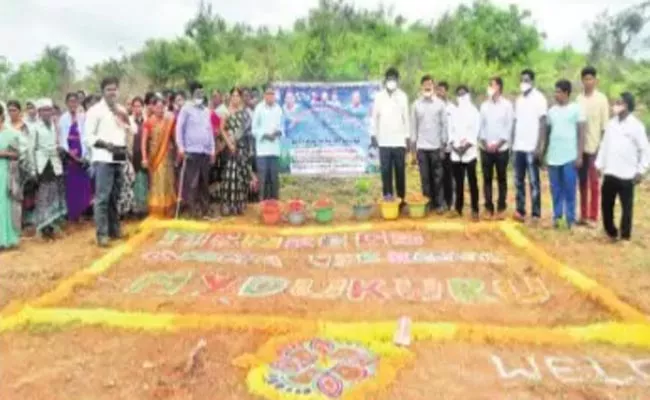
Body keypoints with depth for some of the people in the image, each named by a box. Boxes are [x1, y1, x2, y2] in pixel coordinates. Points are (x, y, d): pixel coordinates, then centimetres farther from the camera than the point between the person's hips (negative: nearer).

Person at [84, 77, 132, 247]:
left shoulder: (121, 110, 14)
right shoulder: (95, 110, -3)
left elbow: (132, 131, 16)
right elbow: (88, 137, -7)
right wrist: (105, 144, -20)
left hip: (119, 157, 6)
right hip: (103, 158, -6)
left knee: (115, 196, 13)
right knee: (103, 196, -8)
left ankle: (114, 228, 22)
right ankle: (102, 233, -5)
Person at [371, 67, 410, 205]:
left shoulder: (402, 96, 4)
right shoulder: (379, 96, 4)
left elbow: (406, 117, 6)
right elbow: (375, 117, 6)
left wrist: (407, 137, 3)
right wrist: (373, 135, 0)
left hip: (399, 140, 0)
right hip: (384, 141, 0)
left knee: (400, 171, 3)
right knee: (385, 171, 0)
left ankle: (401, 200, 11)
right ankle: (387, 198, 7)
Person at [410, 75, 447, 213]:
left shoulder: (440, 104, 1)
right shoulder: (416, 104, 4)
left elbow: (444, 125, 2)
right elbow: (413, 127, 5)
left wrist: (443, 146, -3)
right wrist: (413, 149, 2)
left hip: (436, 146, -1)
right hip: (421, 147, 1)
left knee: (437, 177, 4)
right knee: (425, 177, 5)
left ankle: (439, 203, 12)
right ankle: (428, 203, 14)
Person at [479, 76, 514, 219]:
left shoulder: (507, 105, 0)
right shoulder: (484, 105, 9)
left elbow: (509, 126, -4)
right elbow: (481, 125, 7)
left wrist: (498, 143, -12)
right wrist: (484, 142, -6)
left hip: (501, 148, -2)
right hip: (485, 148, 3)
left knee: (501, 179, 4)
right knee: (487, 179, 3)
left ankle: (501, 208, 11)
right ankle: (489, 208, 9)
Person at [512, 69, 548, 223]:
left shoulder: (539, 98, -4)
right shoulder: (518, 100, 15)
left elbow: (543, 123, -9)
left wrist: (538, 146, -16)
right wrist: (512, 144, 11)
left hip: (531, 147, -6)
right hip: (518, 147, 6)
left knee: (533, 182, -1)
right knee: (519, 181, 8)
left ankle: (536, 214, 4)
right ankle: (520, 211, 14)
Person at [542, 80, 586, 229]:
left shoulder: (576, 109, -1)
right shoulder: (552, 110, 11)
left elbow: (581, 133, -3)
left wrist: (579, 155, -8)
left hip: (570, 157, -4)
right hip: (553, 157, 4)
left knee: (570, 189, -1)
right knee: (556, 189, 7)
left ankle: (570, 218, 7)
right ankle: (557, 216, 15)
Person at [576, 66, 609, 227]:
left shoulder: (602, 99, -5)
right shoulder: (578, 98, 6)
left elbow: (604, 126, -6)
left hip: (594, 147, -4)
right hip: (579, 146, 4)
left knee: (593, 182, 3)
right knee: (582, 182, 10)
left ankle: (593, 217, 10)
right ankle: (583, 215, 19)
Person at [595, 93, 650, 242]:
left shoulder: (636, 126, -8)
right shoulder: (611, 123, 8)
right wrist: (599, 164, 9)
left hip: (626, 175, -5)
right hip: (609, 174, 5)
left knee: (626, 207, 4)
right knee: (606, 205, 11)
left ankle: (625, 236, 17)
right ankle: (611, 232, 27)